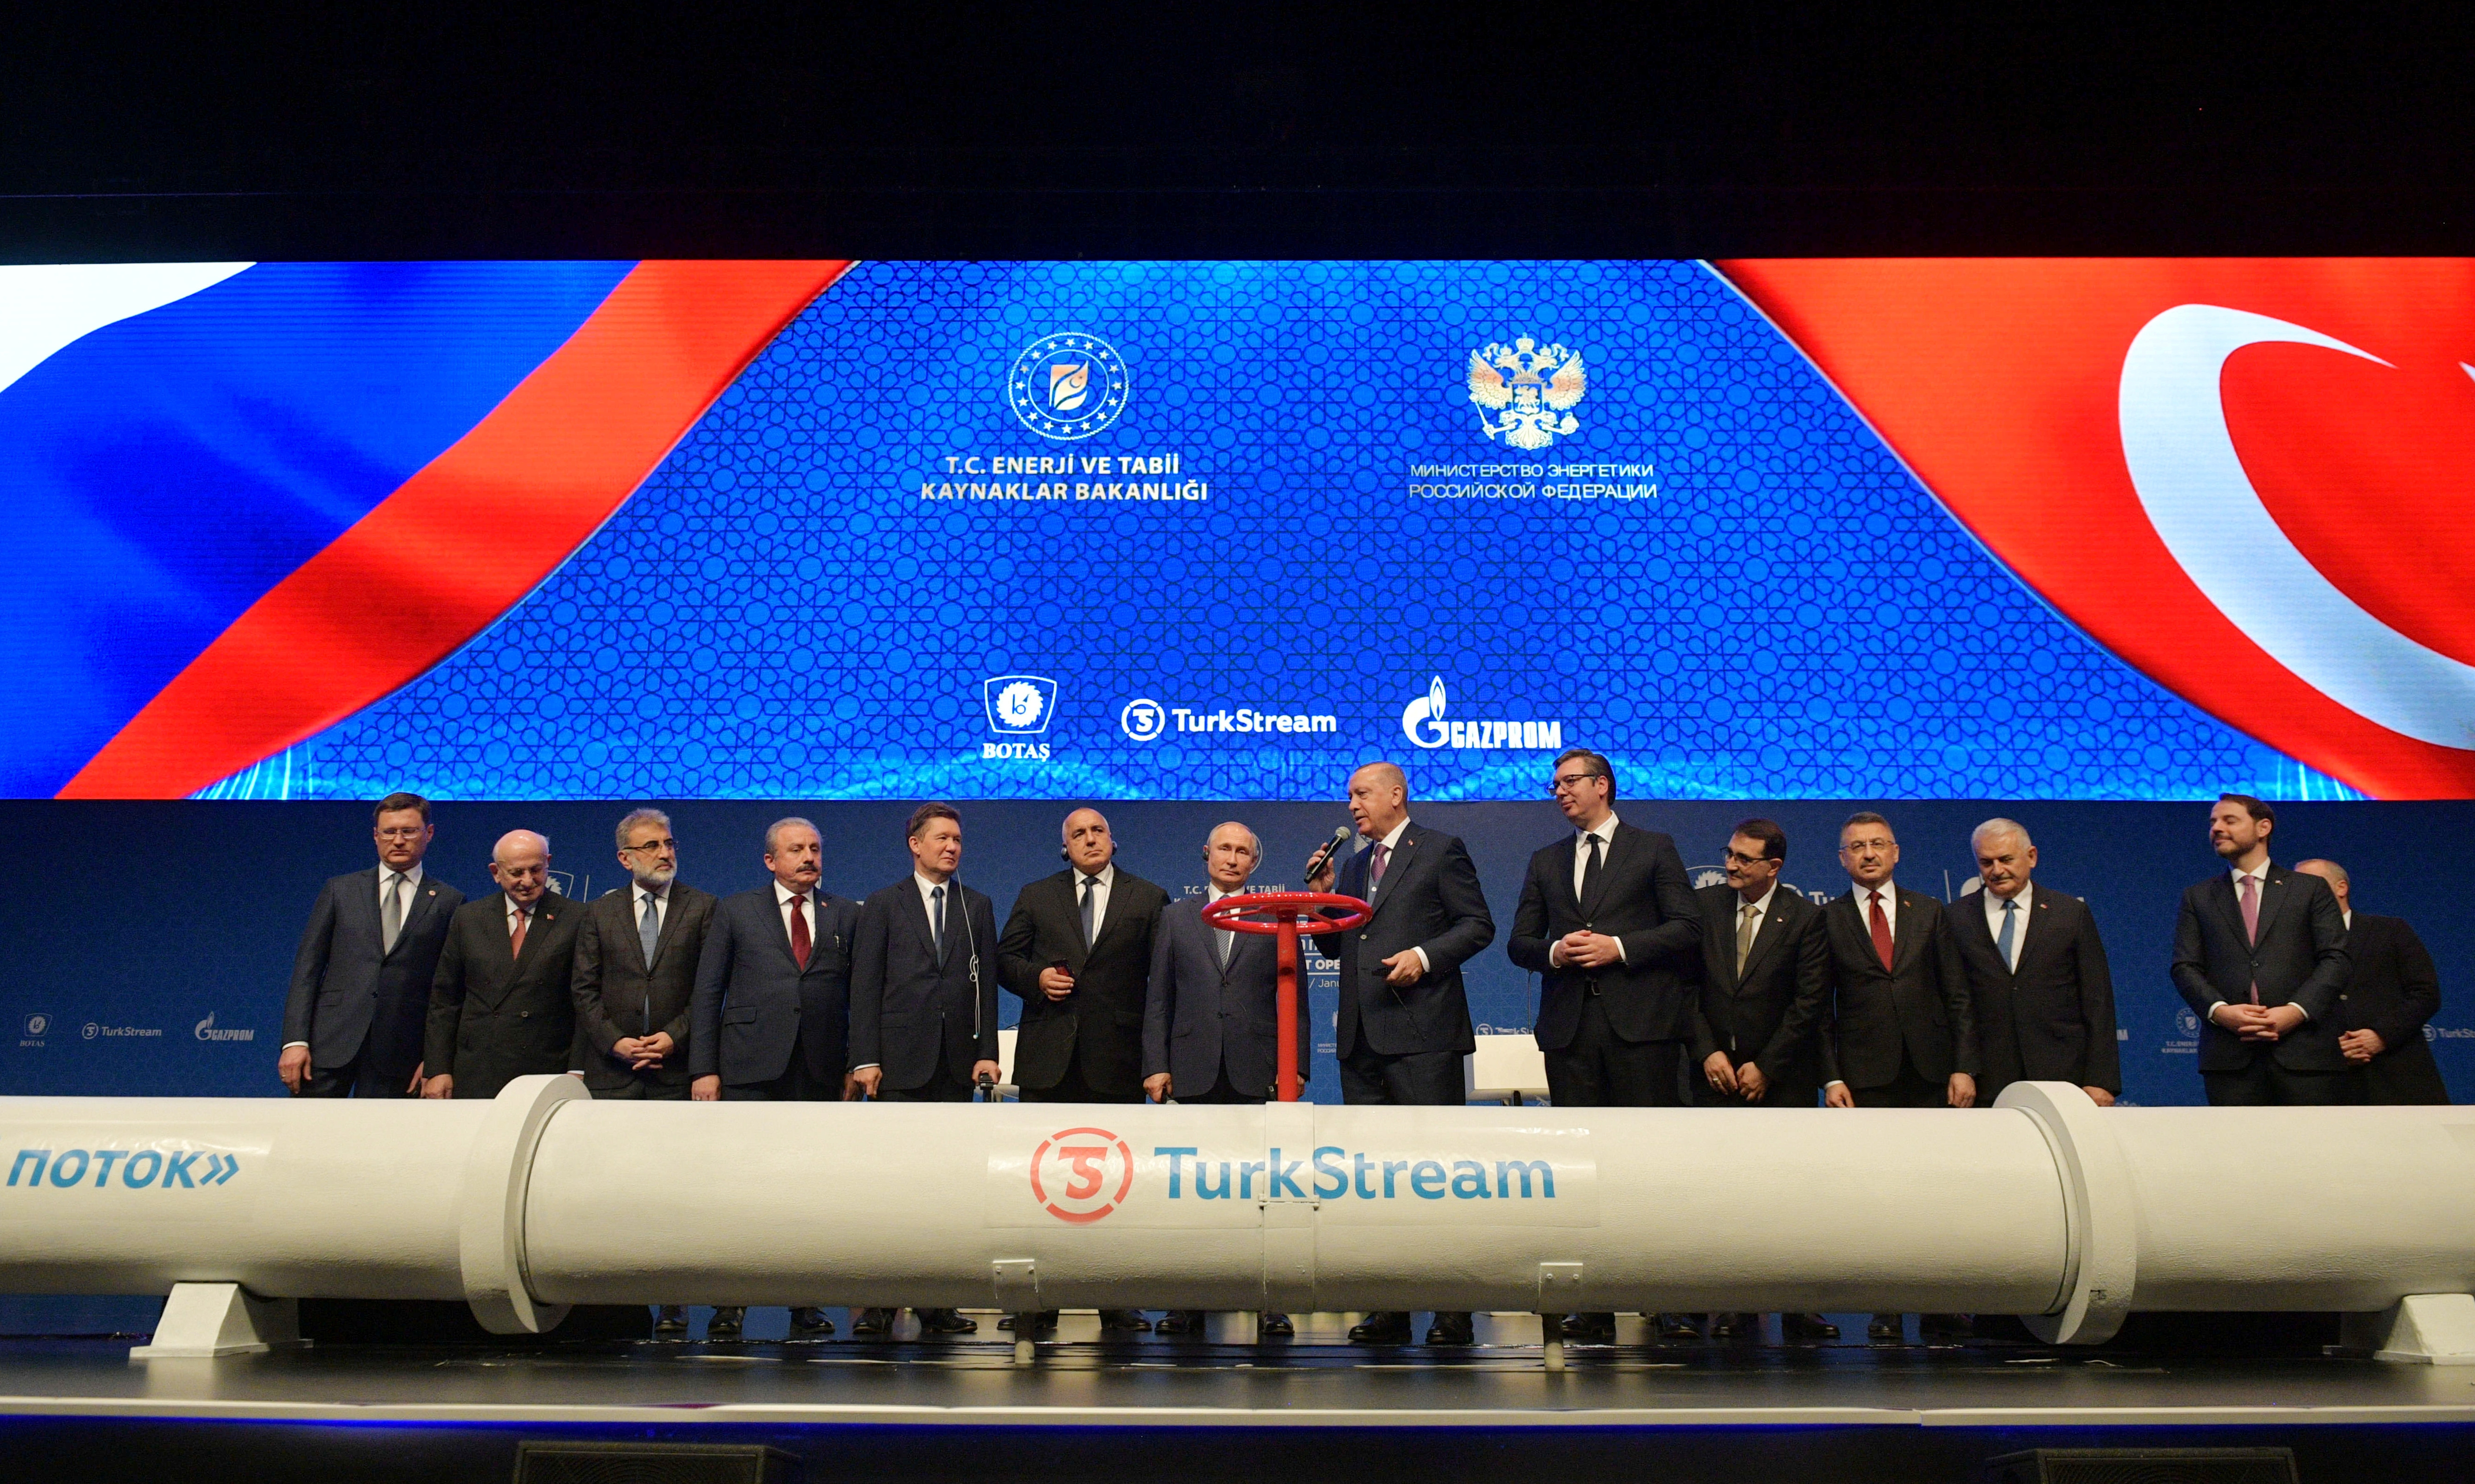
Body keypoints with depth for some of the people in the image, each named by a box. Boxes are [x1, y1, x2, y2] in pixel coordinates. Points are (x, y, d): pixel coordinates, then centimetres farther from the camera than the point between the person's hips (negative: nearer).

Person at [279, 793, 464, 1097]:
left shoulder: (449, 902, 6)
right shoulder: (339, 890, 12)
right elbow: (307, 968, 7)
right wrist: (295, 1041, -3)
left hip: (398, 1057, -1)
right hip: (331, 1043, 1)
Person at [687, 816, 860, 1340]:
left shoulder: (845, 915, 13)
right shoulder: (735, 911, 10)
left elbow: (858, 996, 11)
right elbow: (706, 994, 6)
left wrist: (855, 1065, 2)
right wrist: (704, 1069, -1)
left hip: (819, 1073, 1)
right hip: (751, 1070, -1)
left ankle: (805, 1302, 12)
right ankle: (731, 1303, 7)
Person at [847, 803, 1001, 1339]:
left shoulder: (977, 907, 13)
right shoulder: (883, 905, 7)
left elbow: (986, 984, 10)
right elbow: (866, 986, 1)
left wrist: (987, 1051, 0)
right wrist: (866, 1058, -7)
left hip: (957, 1062, 3)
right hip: (901, 1059, -2)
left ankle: (936, 1302, 10)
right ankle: (879, 1300, 2)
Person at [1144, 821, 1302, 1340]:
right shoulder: (1176, 917, 13)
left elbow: (1294, 999, 7)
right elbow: (1158, 1000, 9)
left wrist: (1297, 1065, -2)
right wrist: (1156, 1065, 0)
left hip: (1256, 1074, -1)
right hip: (1195, 1072, 1)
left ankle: (1270, 1302, 4)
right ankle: (1190, 1302, 11)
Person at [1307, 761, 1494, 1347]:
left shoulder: (1441, 850, 2)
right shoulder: (1354, 865, 20)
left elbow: (1478, 925, -4)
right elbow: (1333, 948, 22)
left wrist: (1426, 955, -17)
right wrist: (1324, 898, 6)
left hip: (1422, 1035, -7)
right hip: (1362, 1038, 7)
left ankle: (1454, 1308, 1)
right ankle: (1391, 1305, 15)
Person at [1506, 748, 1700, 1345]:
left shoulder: (1654, 849, 7)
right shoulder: (1546, 861, 18)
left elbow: (1687, 927, 0)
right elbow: (1519, 942, 15)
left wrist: (1619, 947, -11)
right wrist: (1554, 951, -6)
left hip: (1641, 1025, -3)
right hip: (1569, 1027, 4)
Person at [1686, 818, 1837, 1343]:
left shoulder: (1805, 918, -3)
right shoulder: (1704, 905, 4)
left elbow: (1809, 1003, -5)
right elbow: (1689, 985, 4)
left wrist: (1764, 1067, -8)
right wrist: (1708, 1051, -5)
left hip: (1782, 1077, -2)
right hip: (1716, 1070, 2)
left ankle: (1798, 1308, 8)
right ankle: (1735, 1305, 7)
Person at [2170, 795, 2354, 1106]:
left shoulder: (2311, 889, 13)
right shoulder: (2197, 897, 16)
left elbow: (2336, 960, 3)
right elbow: (2185, 967, 8)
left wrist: (2297, 1010, -13)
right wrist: (2219, 1010, -12)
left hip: (2305, 1049, -1)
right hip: (2230, 1054, 1)